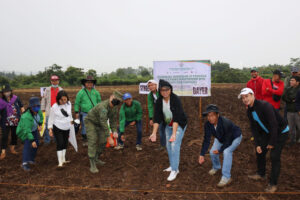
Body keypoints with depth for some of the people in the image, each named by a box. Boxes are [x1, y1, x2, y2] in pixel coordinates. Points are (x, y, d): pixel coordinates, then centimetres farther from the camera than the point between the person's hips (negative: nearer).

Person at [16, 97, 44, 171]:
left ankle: (31, 159, 30)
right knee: (28, 144, -23)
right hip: (25, 130, -7)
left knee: (36, 144, 10)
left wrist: (40, 125, -6)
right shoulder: (27, 117, -40)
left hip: (34, 129, 7)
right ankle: (25, 163, -22)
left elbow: (41, 116, 4)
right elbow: (27, 130, -40)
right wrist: (32, 140, -41)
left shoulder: (38, 110, -21)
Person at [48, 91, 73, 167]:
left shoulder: (69, 104, -4)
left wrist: (70, 121, 18)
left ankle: (63, 160, 28)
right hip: (57, 128, -5)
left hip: (67, 128, 5)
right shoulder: (54, 107, -17)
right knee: (60, 144, -8)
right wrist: (50, 129, -8)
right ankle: (60, 162, -1)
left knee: (65, 143, 13)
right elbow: (51, 118, -8)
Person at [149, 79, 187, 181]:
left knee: (175, 145, -11)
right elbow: (157, 117, -13)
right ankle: (173, 166, 29)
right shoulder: (159, 101, -12)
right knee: (169, 146, 11)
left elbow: (176, 118, -32)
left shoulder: (176, 99, -27)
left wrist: (174, 134, -38)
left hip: (179, 124, -6)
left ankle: (174, 170, 0)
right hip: (168, 125, 6)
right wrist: (154, 133, -20)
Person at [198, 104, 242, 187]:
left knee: (226, 152, -28)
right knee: (212, 152, -3)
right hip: (221, 138, 6)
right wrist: (202, 154, -28)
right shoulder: (207, 124, -25)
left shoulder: (226, 123, -42)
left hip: (234, 138, -6)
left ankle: (226, 177, -19)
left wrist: (220, 150, -21)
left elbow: (228, 141, -31)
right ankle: (216, 167, 31)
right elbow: (206, 140, -21)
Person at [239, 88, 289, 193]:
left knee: (274, 156, -10)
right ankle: (261, 174, 33)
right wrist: (257, 144, -4)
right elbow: (254, 128, 1)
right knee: (260, 151, 11)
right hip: (267, 132, 8)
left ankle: (273, 184, 4)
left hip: (280, 132, -8)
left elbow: (274, 124, -30)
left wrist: (272, 143, -21)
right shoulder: (249, 111, -5)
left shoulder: (264, 106, -31)